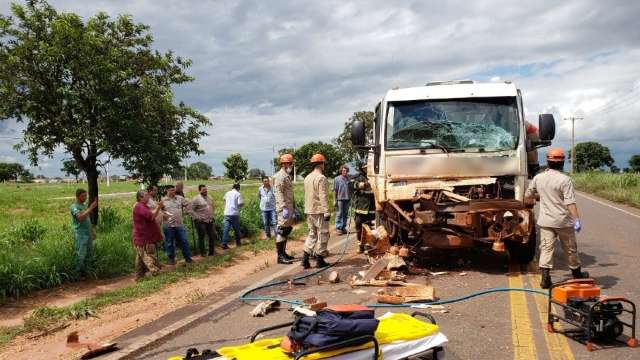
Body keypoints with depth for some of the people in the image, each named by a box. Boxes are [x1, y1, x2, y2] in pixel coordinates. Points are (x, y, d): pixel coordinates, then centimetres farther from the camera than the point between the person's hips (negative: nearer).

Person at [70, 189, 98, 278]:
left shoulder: (84, 206, 17)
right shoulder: (74, 207, -9)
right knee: (81, 255, -5)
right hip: (81, 235, -8)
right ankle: (78, 274, 4)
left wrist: (92, 232, 23)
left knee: (89, 255, 11)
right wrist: (91, 208, -25)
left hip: (88, 234, 8)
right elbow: (80, 218, -25)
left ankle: (84, 271, 21)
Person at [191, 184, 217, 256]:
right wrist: (197, 218, -14)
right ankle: (202, 253, 12)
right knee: (201, 237, 2)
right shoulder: (196, 199, -9)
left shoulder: (210, 198, 13)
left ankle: (211, 252, 18)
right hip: (200, 222, -6)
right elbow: (191, 210, -12)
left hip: (209, 221, 7)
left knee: (212, 236, 7)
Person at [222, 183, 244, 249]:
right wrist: (243, 202, 7)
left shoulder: (227, 193, 10)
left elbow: (225, 200, 23)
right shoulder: (238, 194, -5)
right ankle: (238, 242, 24)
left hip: (227, 213, 3)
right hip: (235, 213, -3)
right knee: (237, 229, 13)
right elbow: (240, 203, -13)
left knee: (226, 229, 0)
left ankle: (224, 243, -8)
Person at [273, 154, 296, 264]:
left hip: (289, 207, 10)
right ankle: (280, 256, -7)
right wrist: (284, 208, -26)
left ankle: (283, 252, 25)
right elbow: (279, 193, -20)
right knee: (282, 230, -9)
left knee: (287, 230, 15)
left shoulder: (287, 176, 19)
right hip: (283, 208, -10)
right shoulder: (280, 176, -12)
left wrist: (293, 207, 23)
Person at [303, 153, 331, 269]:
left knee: (312, 234, 15)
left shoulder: (307, 178, 11)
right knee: (322, 234, 3)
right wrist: (326, 212, -19)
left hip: (309, 211, 8)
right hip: (319, 211, -8)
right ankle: (319, 260, 6)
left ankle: (305, 259, 8)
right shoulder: (321, 178, -14)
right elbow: (323, 196, -19)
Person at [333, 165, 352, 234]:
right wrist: (334, 200, -7)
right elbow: (335, 190, -3)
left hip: (347, 199, 5)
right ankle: (338, 228, 2)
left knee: (345, 214, 9)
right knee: (339, 214, -3)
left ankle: (343, 227, 17)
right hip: (340, 199, -5)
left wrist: (351, 198, 10)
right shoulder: (337, 179, -2)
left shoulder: (348, 179, 10)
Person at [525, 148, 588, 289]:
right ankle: (577, 274, 31)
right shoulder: (564, 179, -14)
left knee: (546, 248, 2)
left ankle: (545, 278, -8)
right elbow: (570, 202, -20)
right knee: (570, 248, 14)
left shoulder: (538, 178, 0)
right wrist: (577, 220, -19)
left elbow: (528, 195, 12)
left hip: (545, 221, 3)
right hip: (563, 221, -3)